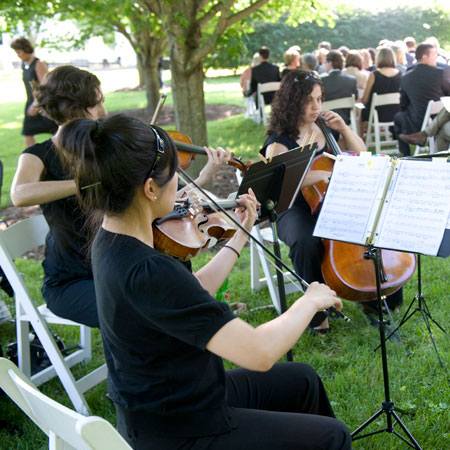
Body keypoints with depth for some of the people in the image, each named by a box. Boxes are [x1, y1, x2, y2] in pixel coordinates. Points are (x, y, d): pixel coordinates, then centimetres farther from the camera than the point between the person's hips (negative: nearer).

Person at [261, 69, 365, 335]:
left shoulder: (325, 130, 10)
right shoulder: (279, 142, -8)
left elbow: (360, 154, 20)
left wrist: (343, 129, 2)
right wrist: (326, 174, -34)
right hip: (297, 211, -5)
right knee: (306, 243, -38)